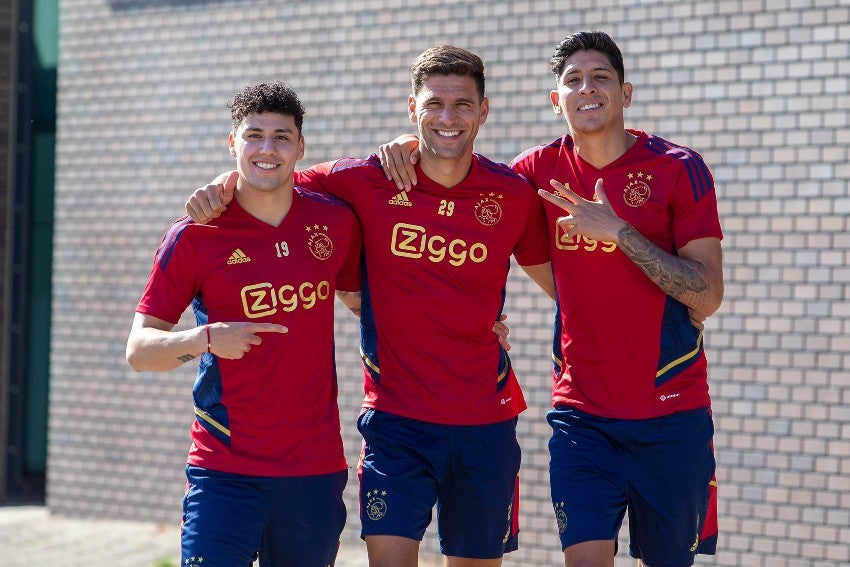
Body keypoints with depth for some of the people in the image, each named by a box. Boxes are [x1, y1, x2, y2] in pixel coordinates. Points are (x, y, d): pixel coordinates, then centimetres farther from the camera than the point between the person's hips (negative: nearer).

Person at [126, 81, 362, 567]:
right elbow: (139, 350, -2)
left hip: (316, 471, 3)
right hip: (225, 469, -3)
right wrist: (207, 338, -22)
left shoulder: (337, 221, 5)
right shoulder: (195, 236, -3)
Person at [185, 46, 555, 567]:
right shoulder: (367, 182, -5)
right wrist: (222, 187, -13)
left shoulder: (514, 195, -1)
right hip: (396, 419, -1)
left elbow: (561, 281, 12)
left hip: (485, 423, 2)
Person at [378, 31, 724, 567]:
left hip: (672, 414, -2)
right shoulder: (543, 169, 3)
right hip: (581, 414, 2)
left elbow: (708, 296, -11)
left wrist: (619, 231, -19)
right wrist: (408, 151, -1)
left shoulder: (679, 169, -6)